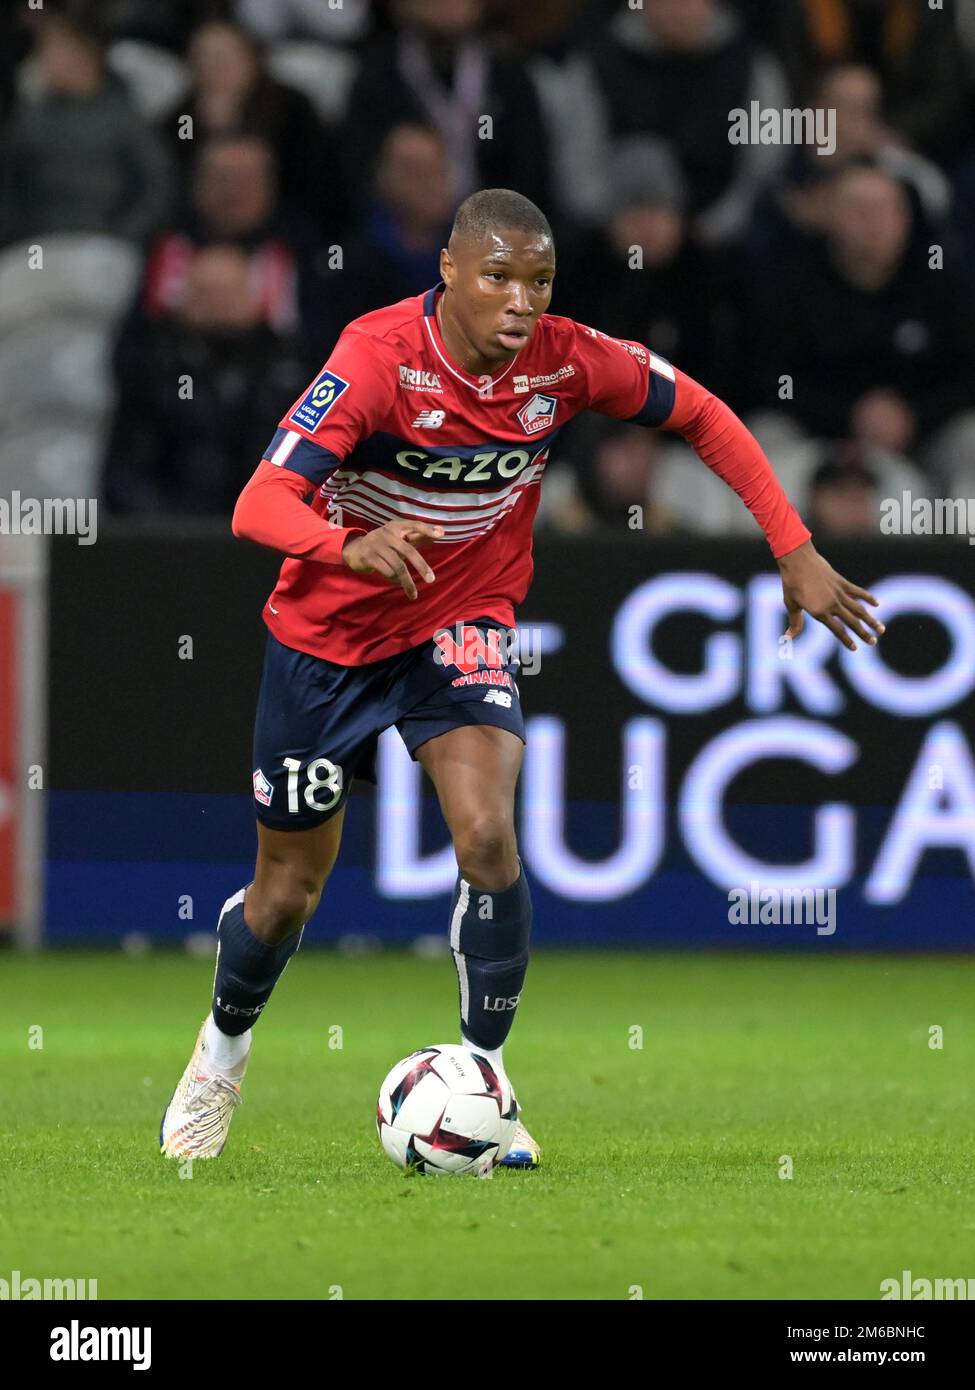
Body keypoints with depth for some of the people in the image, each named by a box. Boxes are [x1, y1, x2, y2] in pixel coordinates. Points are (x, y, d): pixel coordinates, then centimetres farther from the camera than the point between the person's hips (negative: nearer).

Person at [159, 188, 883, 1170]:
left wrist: (796, 552, -5)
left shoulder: (566, 360, -17)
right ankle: (224, 1044, 41)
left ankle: (484, 1074, -6)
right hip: (328, 636, -2)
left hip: (463, 628, 2)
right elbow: (259, 505, -36)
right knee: (288, 894, 9)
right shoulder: (378, 356, -28)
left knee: (487, 836, -24)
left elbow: (701, 415, 0)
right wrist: (351, 547, -57)